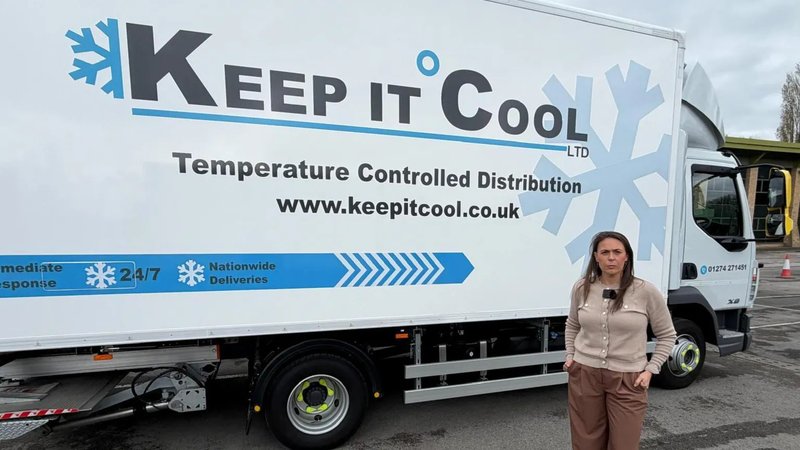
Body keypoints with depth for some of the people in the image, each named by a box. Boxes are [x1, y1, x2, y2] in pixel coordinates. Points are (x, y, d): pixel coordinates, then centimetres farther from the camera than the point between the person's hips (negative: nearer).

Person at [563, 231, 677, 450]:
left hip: (628, 379, -2)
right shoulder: (582, 288, -2)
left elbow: (667, 335, 4)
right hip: (584, 374, 2)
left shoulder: (646, 291, -9)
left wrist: (651, 369, -3)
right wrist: (570, 355, 7)